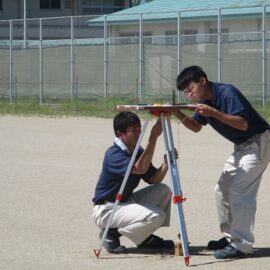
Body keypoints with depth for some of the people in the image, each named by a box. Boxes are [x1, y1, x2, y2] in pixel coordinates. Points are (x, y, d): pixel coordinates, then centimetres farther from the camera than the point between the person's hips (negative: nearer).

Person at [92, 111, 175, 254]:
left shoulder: (138, 151, 5)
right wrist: (153, 137, -39)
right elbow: (140, 168, -36)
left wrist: (166, 163, -16)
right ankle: (111, 233, -7)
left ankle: (145, 238, 8)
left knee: (163, 191, -2)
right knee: (156, 216, -24)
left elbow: (154, 179, 3)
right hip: (106, 210, -9)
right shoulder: (113, 155, -22)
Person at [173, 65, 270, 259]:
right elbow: (196, 127, 12)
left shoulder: (227, 93, -23)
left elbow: (243, 124, -29)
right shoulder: (204, 101, 4)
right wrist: (180, 116, -8)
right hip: (241, 146, 10)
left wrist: (213, 113, -37)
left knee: (239, 190, -18)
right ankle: (230, 237, 20)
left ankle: (242, 245, -18)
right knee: (222, 190, 11)